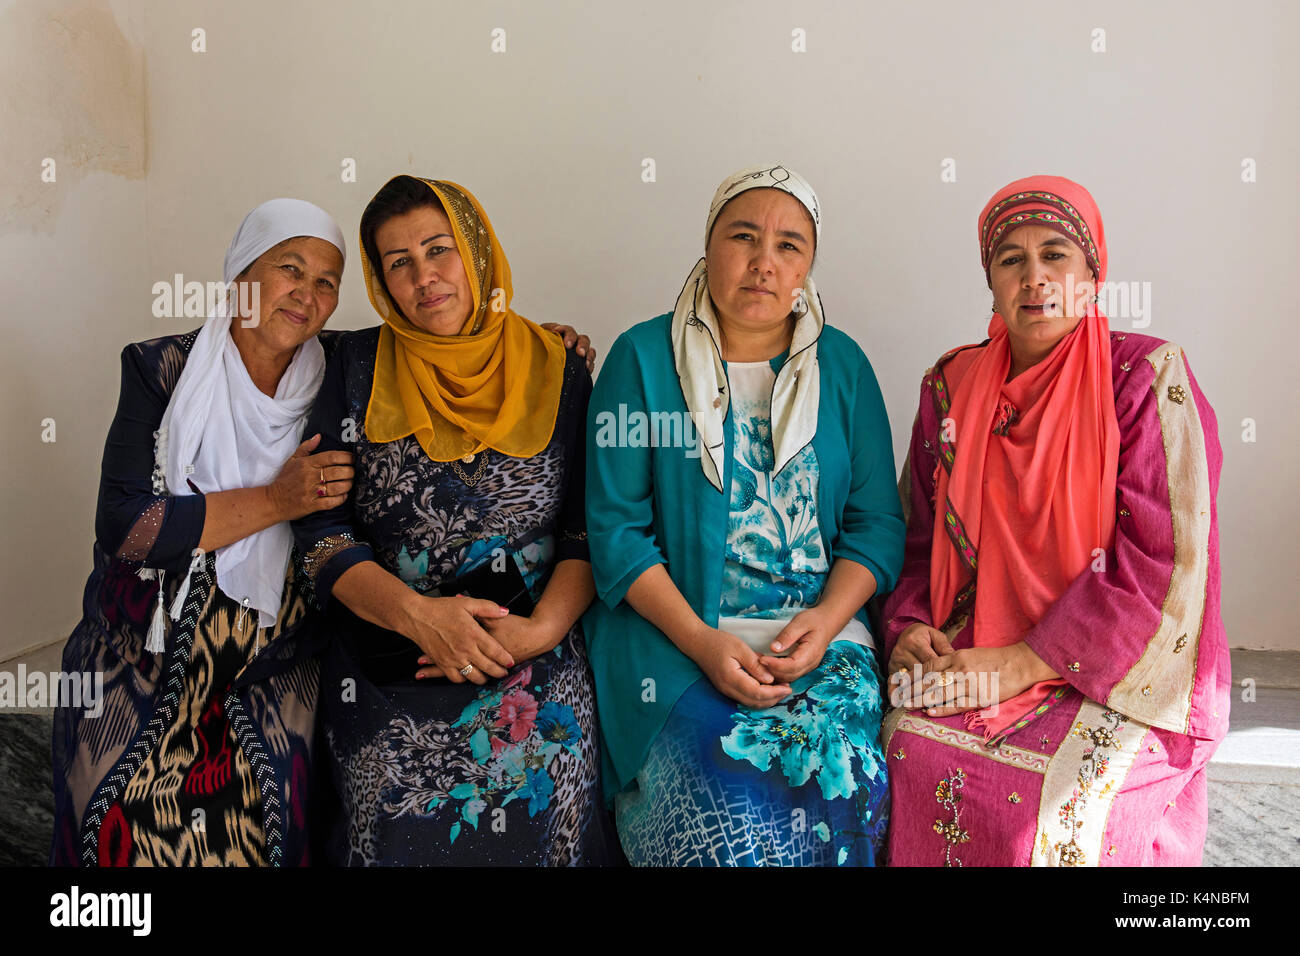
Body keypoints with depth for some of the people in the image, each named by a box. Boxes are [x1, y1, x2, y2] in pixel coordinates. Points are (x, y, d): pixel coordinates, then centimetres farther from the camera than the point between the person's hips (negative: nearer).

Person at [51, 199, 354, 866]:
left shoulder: (337, 373, -2)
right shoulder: (164, 369, -7)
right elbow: (121, 525, -15)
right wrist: (275, 501, -20)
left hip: (273, 679, 1)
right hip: (142, 670, -1)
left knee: (273, 833, 1)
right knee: (124, 837, 5)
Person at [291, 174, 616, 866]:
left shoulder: (556, 369, 5)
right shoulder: (359, 367, 6)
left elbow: (590, 528, 3)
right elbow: (320, 530, 1)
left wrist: (543, 627, -13)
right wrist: (419, 614, -13)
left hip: (536, 672, 0)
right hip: (387, 671, 0)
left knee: (536, 823, -12)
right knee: (404, 832, -11)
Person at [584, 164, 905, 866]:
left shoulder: (842, 365, 9)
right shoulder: (643, 358, 1)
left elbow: (878, 523, 8)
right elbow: (616, 528, -4)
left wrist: (826, 619, -10)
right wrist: (701, 641, -14)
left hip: (819, 631, 3)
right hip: (672, 632, -2)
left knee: (839, 773, -23)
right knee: (728, 799, -25)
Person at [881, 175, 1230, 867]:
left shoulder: (1148, 377, -5)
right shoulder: (951, 386, 8)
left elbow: (1161, 558, -12)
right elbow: (919, 537, 13)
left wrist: (1027, 662, -18)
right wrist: (909, 628, -6)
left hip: (1120, 675, -3)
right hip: (972, 658, 3)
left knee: (1050, 795, -28)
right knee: (914, 759, -23)